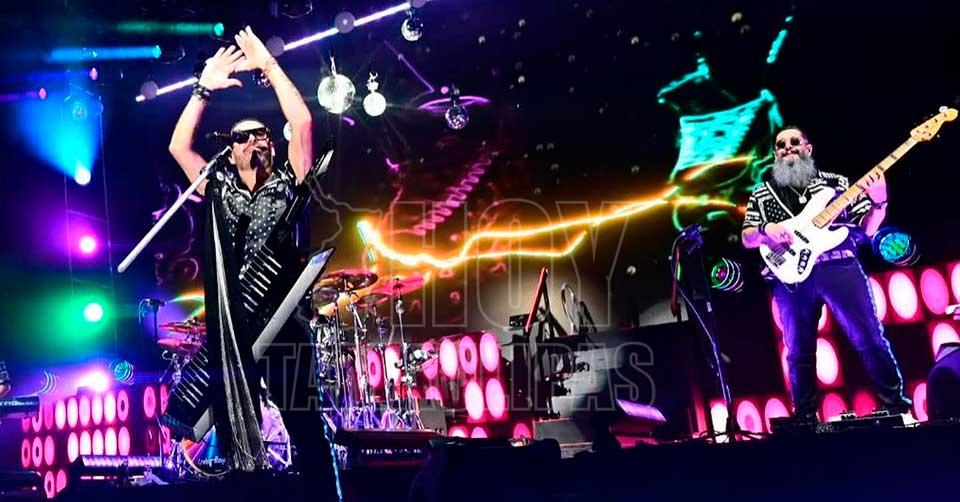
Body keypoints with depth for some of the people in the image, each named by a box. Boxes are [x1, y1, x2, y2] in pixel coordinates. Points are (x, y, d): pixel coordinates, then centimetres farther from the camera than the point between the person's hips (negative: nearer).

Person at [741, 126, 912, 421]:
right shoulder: (761, 195, 18)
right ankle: (805, 419, 13)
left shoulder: (836, 182, 16)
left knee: (870, 338, -3)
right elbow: (747, 239, 12)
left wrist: (878, 202, -5)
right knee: (798, 352, 4)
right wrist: (766, 229, -8)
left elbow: (867, 229, 13)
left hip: (839, 266, -1)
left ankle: (896, 405, 11)